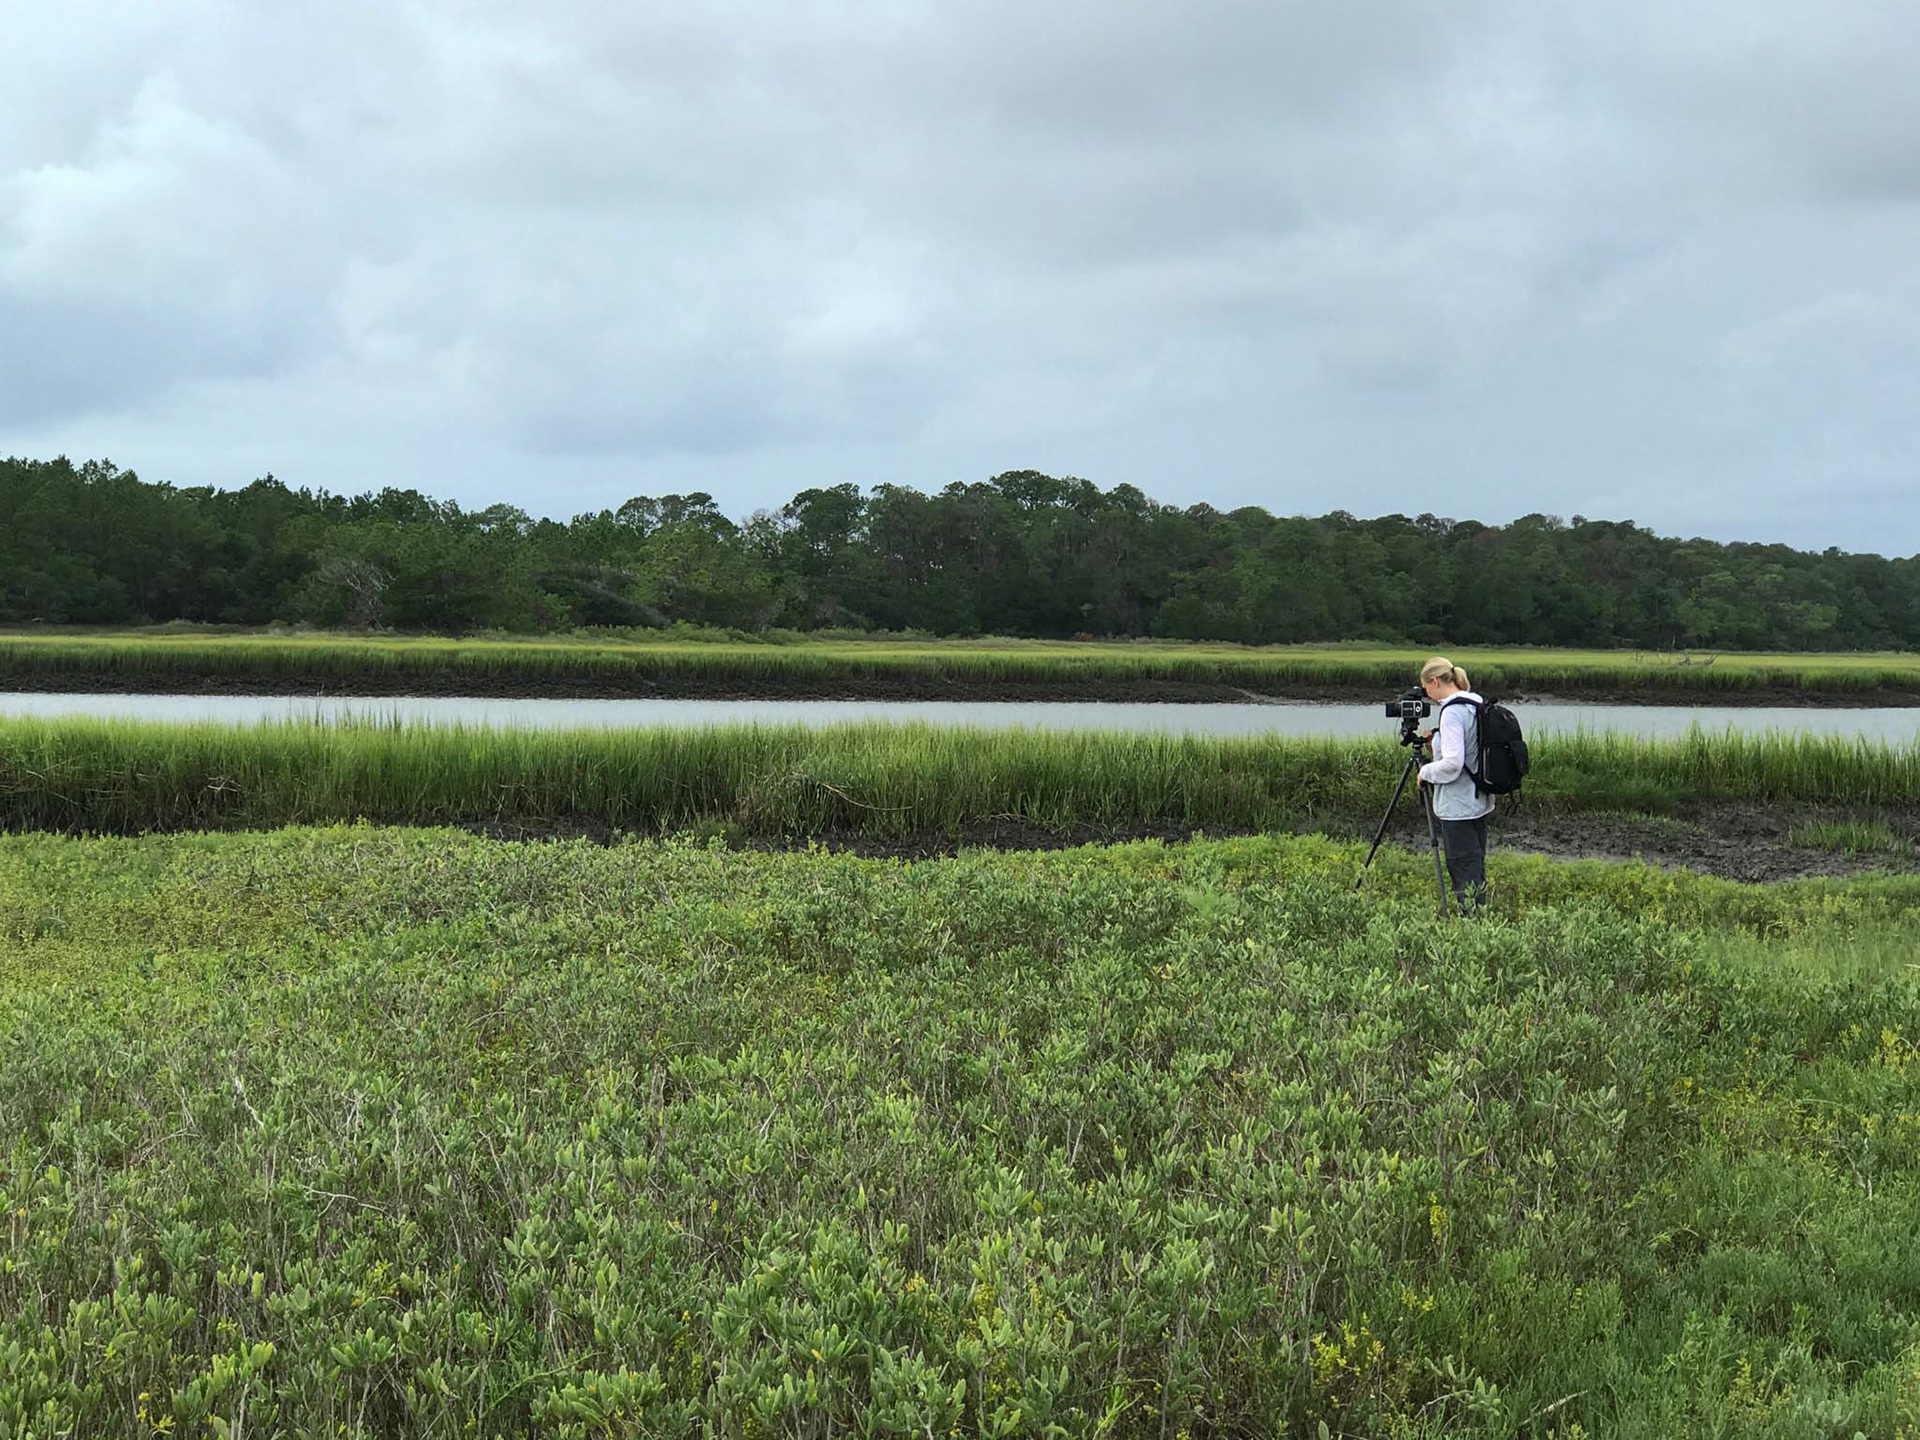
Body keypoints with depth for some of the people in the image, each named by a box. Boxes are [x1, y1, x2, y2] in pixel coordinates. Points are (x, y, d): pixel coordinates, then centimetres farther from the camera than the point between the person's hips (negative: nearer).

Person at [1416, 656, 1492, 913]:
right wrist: (1438, 739, 14)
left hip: (1457, 805, -10)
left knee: (1463, 865, -4)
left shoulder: (1452, 712, -19)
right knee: (1476, 863, 15)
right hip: (1479, 800, 10)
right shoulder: (1477, 704, 9)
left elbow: (1452, 763, -25)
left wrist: (1426, 771, -9)